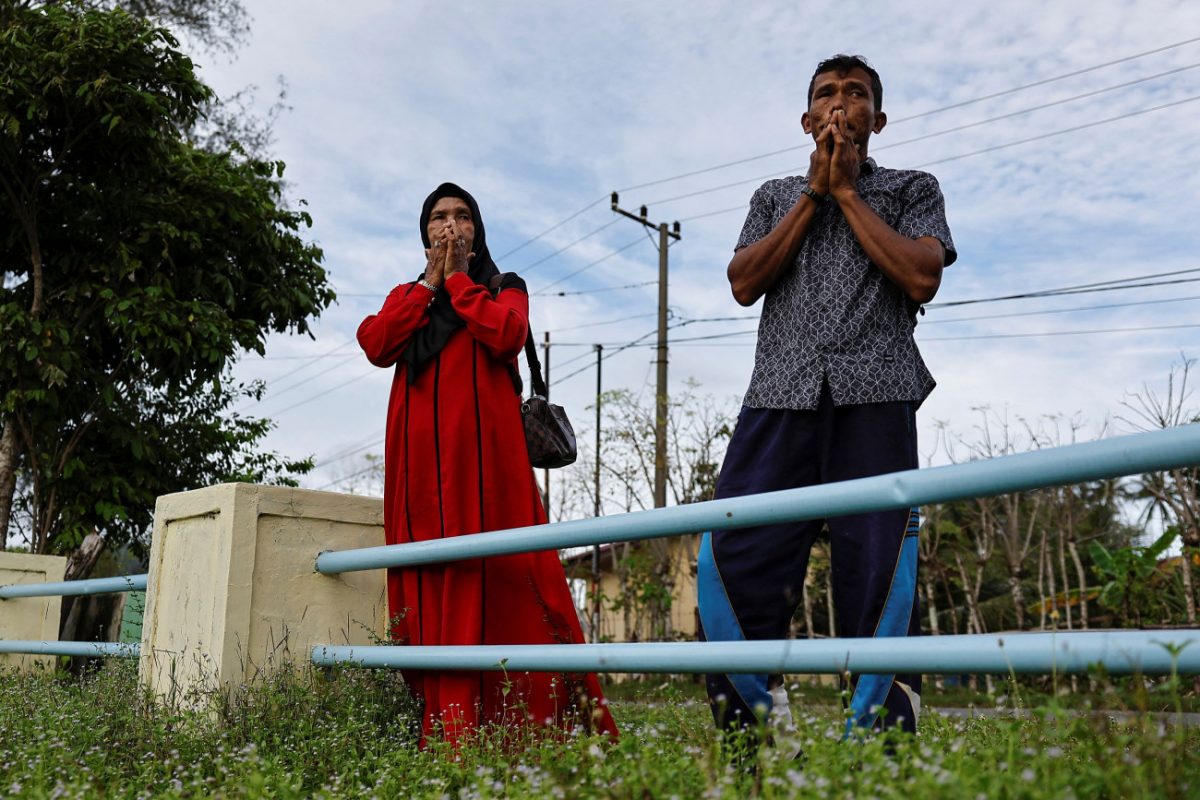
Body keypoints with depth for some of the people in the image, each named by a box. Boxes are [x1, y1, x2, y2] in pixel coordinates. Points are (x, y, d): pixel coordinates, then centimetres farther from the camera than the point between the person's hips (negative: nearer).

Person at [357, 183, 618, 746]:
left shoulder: (503, 288, 18)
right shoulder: (406, 295, 25)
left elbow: (506, 335, -6)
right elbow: (375, 345, 3)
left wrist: (458, 279, 3)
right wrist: (430, 283, 6)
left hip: (482, 449, -3)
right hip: (420, 455, 3)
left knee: (502, 576, -13)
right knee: (432, 583, -5)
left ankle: (555, 716, -11)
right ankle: (446, 728, -6)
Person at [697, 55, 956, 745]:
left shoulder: (912, 189, 21)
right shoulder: (776, 197, 27)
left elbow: (922, 278, 1)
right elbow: (744, 283, 9)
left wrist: (847, 191, 5)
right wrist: (815, 192, 7)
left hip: (874, 397, -2)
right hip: (780, 395, 2)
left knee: (878, 578, -9)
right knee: (732, 560, -11)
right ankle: (753, 728, -2)